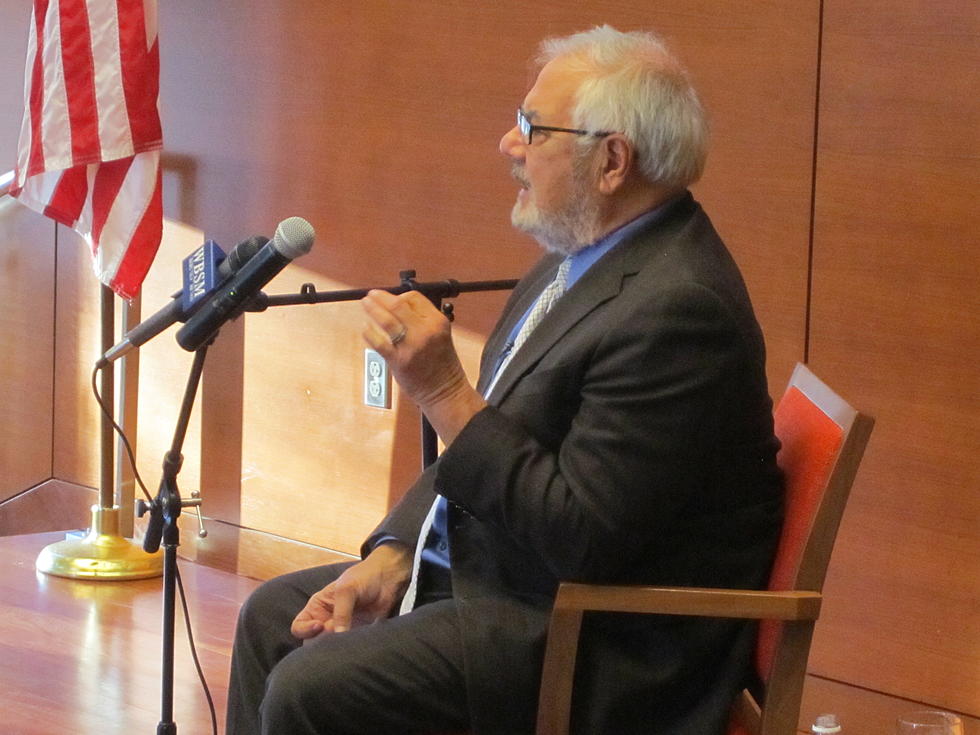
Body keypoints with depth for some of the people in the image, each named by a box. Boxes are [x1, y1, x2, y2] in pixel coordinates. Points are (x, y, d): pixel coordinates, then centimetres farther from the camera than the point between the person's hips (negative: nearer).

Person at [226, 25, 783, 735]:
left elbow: (581, 537, -27)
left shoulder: (677, 308, -25)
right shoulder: (581, 261, 8)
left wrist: (443, 391, -26)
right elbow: (497, 434, 16)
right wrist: (391, 555, 4)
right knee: (271, 616, 13)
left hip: (600, 643, -10)